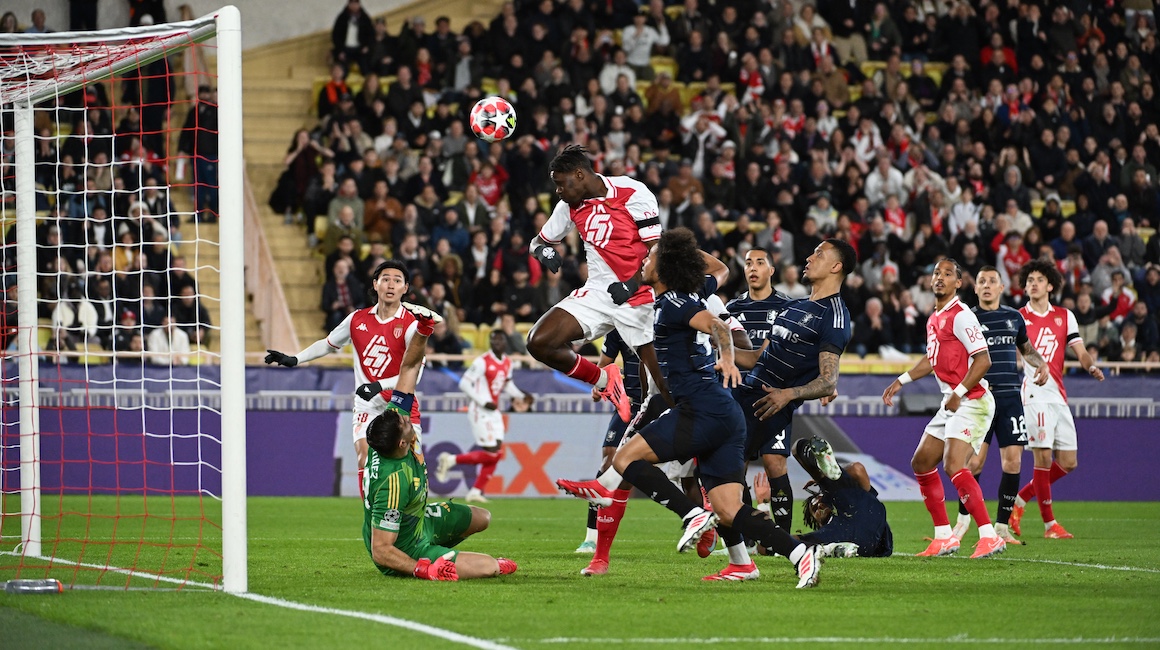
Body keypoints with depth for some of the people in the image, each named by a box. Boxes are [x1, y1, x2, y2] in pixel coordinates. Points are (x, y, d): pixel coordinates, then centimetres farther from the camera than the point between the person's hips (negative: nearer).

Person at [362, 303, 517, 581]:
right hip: (405, 547, -9)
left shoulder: (394, 419, -19)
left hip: (420, 519, 9)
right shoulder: (395, 482, -41)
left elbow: (409, 368, -11)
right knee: (490, 567, -16)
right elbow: (380, 552, -36)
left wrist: (424, 328, -24)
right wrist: (423, 570, -42)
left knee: (482, 518, 25)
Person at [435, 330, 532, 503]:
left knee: (496, 454, 4)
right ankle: (450, 460, 2)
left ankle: (476, 491, 10)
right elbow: (464, 383, -15)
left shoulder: (507, 362, 10)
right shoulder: (483, 362, -15)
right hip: (480, 411, -8)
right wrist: (484, 402, -19)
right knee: (490, 453, -12)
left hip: (494, 412, 8)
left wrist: (522, 396, 8)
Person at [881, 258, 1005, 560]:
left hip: (972, 401, -10)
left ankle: (990, 537, -26)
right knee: (922, 463, 13)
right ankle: (944, 537, 20)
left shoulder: (961, 316, -13)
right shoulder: (934, 319, 15)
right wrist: (902, 381, 28)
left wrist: (958, 393, -21)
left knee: (953, 465, -23)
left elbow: (983, 360, -19)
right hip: (952, 403, 10)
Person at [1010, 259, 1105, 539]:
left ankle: (1019, 501, 20)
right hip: (1034, 394, -5)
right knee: (1043, 458, -12)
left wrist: (1092, 366, -11)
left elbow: (1080, 352, 9)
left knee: (1067, 463, 4)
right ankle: (1049, 524, -4)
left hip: (1059, 397, 5)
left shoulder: (1065, 316, 14)